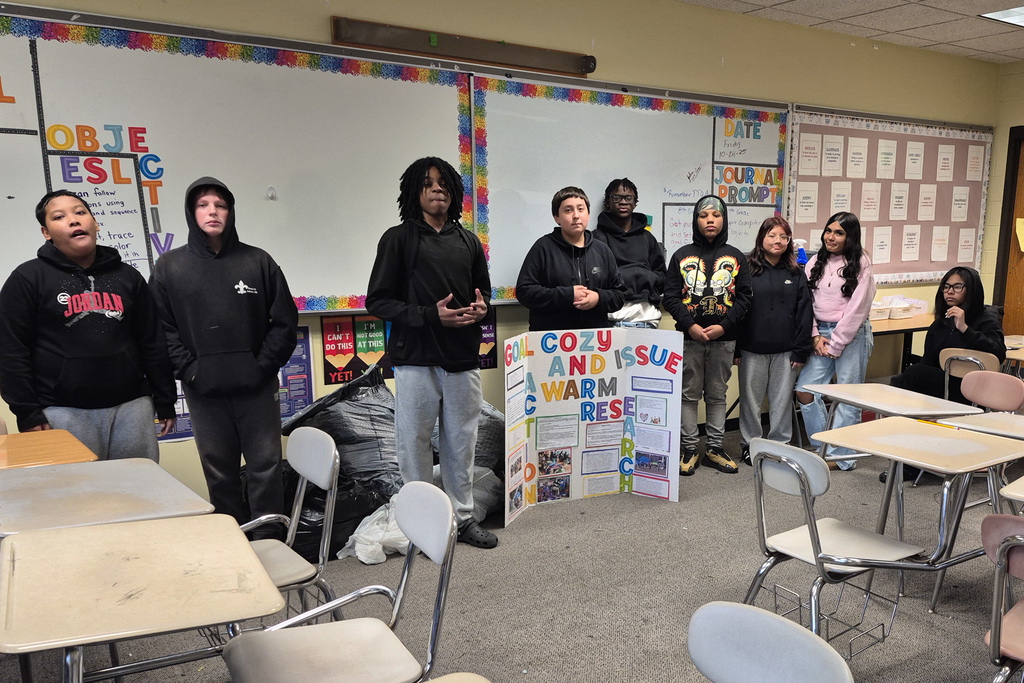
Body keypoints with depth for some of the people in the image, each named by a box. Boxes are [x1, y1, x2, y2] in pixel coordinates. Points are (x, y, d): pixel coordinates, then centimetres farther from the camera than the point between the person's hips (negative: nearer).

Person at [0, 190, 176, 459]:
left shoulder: (127, 276, 11)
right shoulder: (27, 278, 2)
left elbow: (152, 343, 12)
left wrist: (165, 402, 10)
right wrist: (28, 414, -8)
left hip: (131, 405, 3)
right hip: (64, 412, -3)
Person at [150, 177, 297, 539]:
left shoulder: (258, 261, 3)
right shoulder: (169, 267, 5)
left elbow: (284, 320, 3)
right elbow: (162, 329, 1)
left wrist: (264, 365, -5)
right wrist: (188, 370, -8)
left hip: (257, 387, 0)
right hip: (204, 391, 1)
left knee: (266, 465, 3)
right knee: (219, 472, 9)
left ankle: (269, 541, 15)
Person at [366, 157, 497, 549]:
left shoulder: (468, 241, 15)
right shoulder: (399, 239, 0)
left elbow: (483, 288, 24)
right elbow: (378, 301, -5)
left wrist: (481, 306, -1)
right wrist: (431, 315, -16)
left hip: (463, 360, 4)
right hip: (416, 359, -4)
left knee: (461, 444, 12)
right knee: (415, 445, 3)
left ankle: (463, 518, 25)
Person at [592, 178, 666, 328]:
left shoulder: (647, 237, 22)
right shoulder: (597, 237, 7)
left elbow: (661, 276, 22)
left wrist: (645, 277, 1)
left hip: (647, 315, 4)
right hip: (612, 315, -4)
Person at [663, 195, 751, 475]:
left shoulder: (736, 258, 7)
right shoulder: (682, 256, 4)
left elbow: (744, 297, 2)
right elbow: (671, 296, -1)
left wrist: (723, 326, -11)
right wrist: (690, 325, -14)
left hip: (723, 339, 1)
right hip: (689, 338, -1)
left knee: (717, 394, 9)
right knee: (690, 394, 4)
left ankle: (714, 448, 19)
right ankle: (688, 448, 12)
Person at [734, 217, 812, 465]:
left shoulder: (796, 274, 7)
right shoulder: (747, 270, -1)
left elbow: (803, 313, 5)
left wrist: (801, 350, -1)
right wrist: (735, 349, -6)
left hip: (785, 351, 2)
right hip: (753, 349, -2)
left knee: (782, 400, 9)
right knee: (751, 399, 8)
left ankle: (780, 444, 22)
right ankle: (750, 444, 21)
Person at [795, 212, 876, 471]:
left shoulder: (860, 264, -5)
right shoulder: (816, 262, 8)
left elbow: (857, 308, -9)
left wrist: (835, 345, -10)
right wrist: (815, 336, -4)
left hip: (851, 335, -5)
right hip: (820, 333, 5)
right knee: (804, 390, -1)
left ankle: (840, 455, 11)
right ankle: (821, 447, 14)